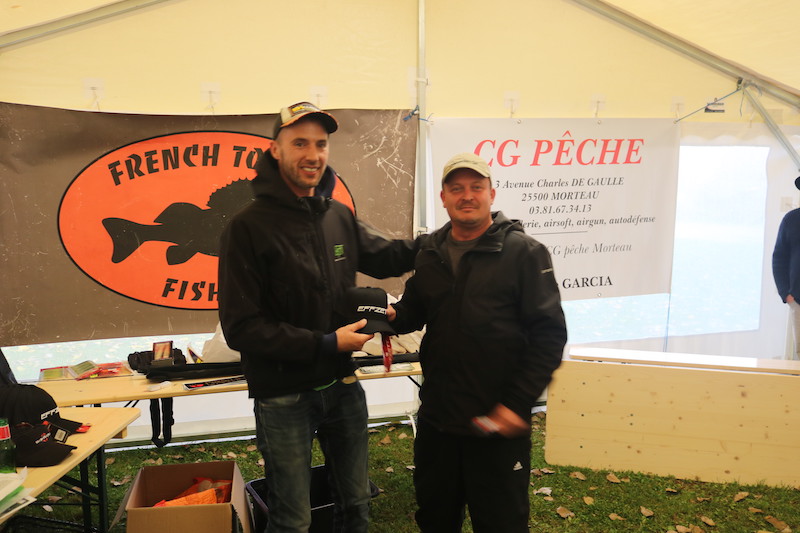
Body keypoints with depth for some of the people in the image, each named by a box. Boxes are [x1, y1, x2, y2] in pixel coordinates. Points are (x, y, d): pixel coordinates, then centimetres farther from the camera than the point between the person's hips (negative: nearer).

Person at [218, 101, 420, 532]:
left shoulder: (338, 216, 1)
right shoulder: (248, 226, -16)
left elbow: (383, 256, 18)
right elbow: (241, 328, -19)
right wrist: (325, 344, -21)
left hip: (342, 387, 6)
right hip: (283, 396, -5)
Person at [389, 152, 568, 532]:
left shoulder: (524, 252, -8)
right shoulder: (431, 254, 8)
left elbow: (549, 333, -11)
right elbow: (415, 310, 18)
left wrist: (518, 402, -16)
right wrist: (394, 315, -6)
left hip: (498, 424, -4)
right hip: (436, 417, 5)